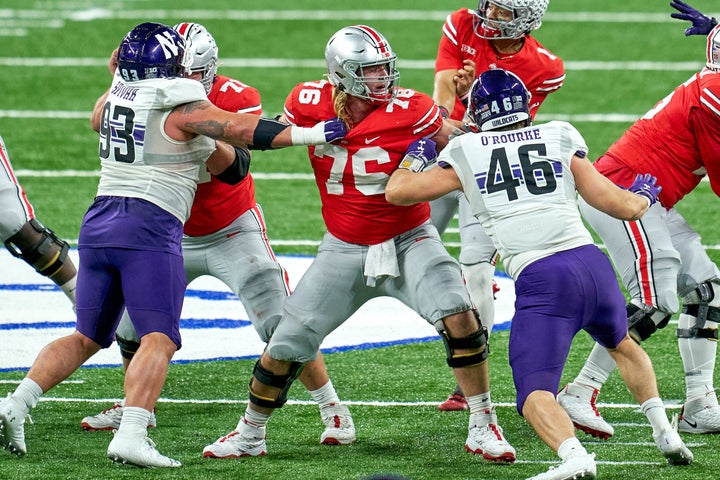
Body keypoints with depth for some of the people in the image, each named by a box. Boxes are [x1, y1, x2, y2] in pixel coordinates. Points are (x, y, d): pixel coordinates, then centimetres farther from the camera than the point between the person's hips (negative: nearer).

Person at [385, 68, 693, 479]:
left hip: (541, 281, -4)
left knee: (535, 395, -8)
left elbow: (397, 191, 17)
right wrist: (645, 195, 37)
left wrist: (416, 158, 38)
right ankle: (666, 434, 29)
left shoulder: (466, 155, 10)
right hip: (592, 262, 4)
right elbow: (622, 206, 13)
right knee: (622, 345, 34)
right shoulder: (561, 140, 14)